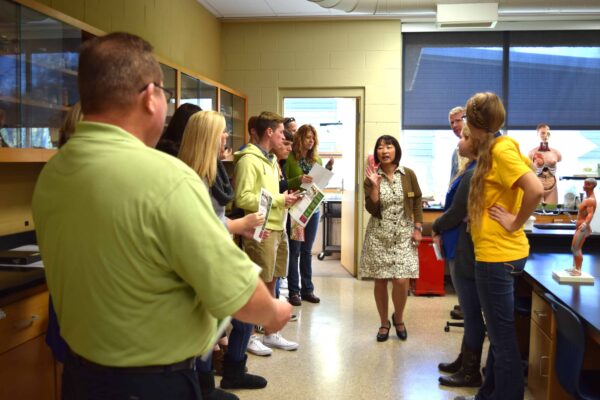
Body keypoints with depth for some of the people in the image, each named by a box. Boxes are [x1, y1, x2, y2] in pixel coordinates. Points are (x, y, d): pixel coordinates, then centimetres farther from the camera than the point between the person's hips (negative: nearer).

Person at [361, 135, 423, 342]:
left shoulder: (408, 174, 0)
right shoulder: (371, 177, -1)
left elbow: (417, 203, 7)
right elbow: (372, 209, -9)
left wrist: (418, 229, 0)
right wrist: (374, 185, -19)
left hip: (404, 235, 0)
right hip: (379, 236, 0)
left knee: (401, 281, -8)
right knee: (380, 281, 4)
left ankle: (398, 319, 20)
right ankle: (384, 323, 23)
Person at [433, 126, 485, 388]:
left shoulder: (472, 175, -20)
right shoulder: (472, 171, 11)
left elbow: (455, 213, -18)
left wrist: (436, 229, 0)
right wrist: (444, 232, 6)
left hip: (465, 250, -10)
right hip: (462, 247, 10)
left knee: (472, 312, 2)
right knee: (469, 310, 18)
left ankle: (471, 372, 15)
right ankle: (464, 361, 32)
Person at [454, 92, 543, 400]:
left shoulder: (501, 149, -16)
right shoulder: (494, 149, 11)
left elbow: (536, 189, -27)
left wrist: (516, 222, -15)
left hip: (498, 255, -11)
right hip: (495, 253, 11)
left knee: (502, 335, 1)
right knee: (498, 332, 19)